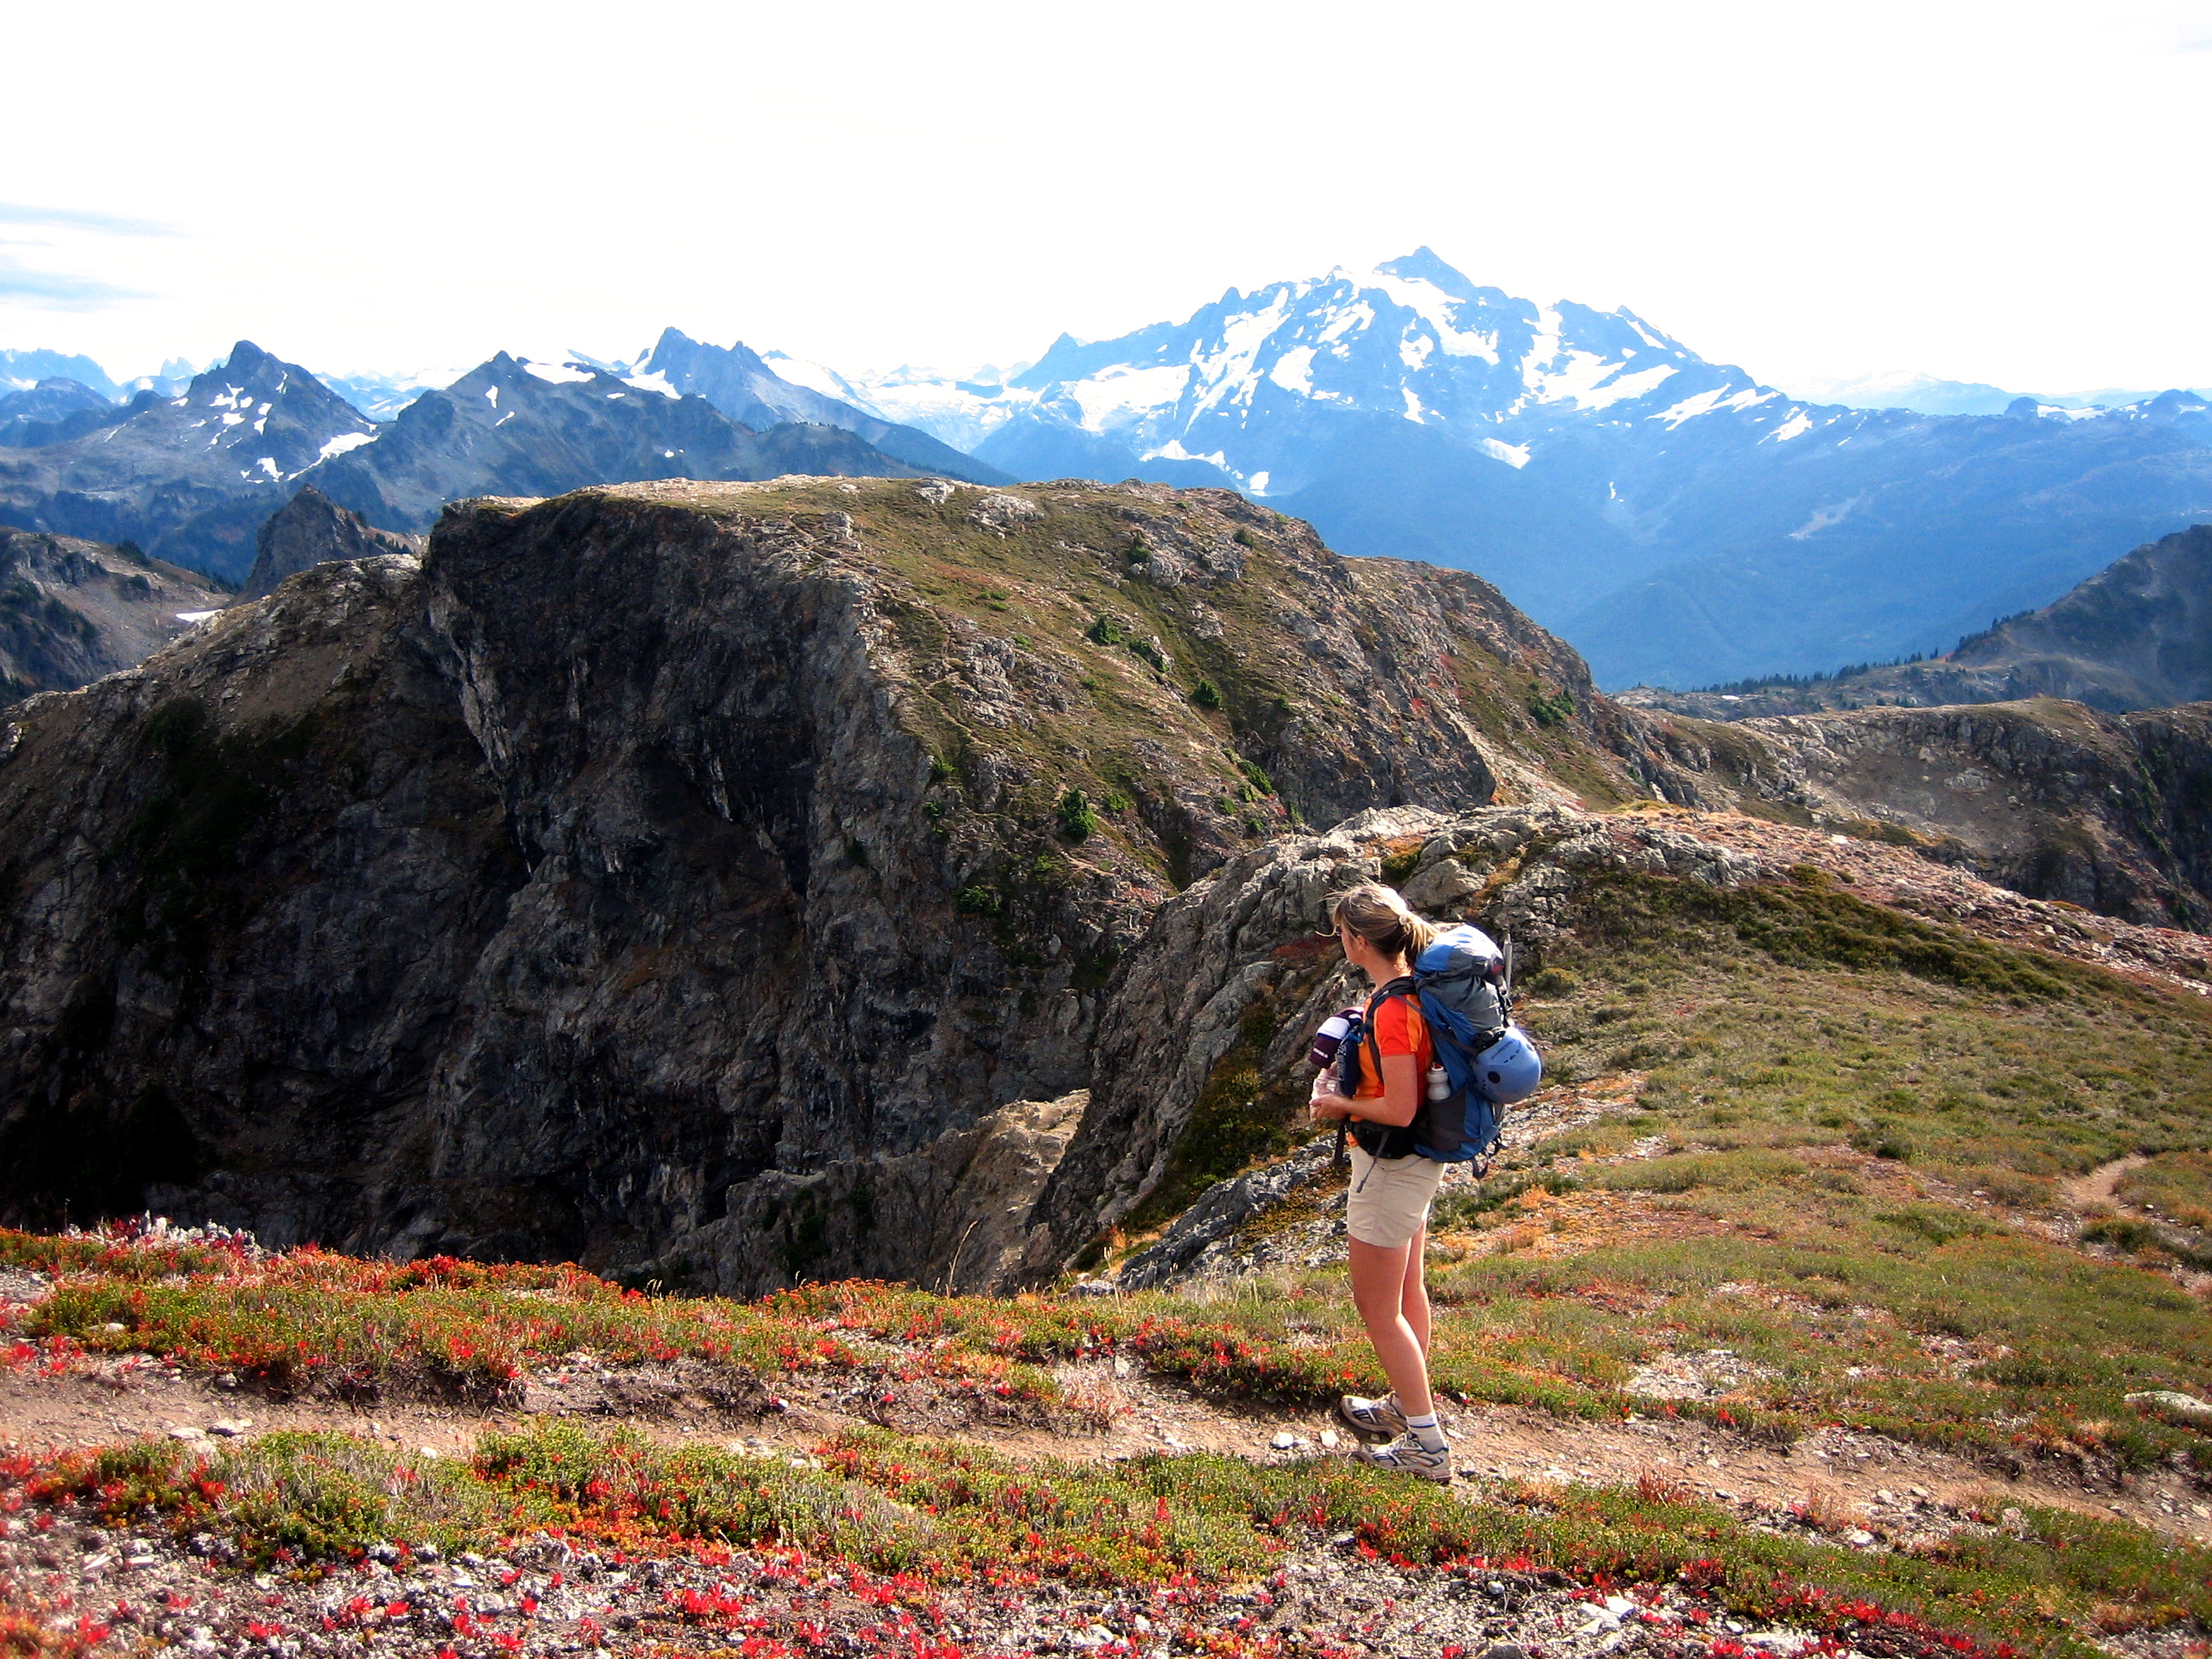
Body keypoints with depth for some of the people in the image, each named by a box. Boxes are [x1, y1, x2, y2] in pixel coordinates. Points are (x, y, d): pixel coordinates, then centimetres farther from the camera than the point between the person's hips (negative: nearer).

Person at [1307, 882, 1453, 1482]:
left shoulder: (1392, 1010, -28)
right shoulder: (1410, 989, 2)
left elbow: (1399, 1110, -29)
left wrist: (1340, 1103, -13)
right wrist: (1348, 1070, 5)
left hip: (1391, 1165, -10)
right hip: (1415, 1162, 10)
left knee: (1376, 1306, 2)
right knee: (1406, 1291, 23)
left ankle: (1427, 1446, 8)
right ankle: (1407, 1407, 40)